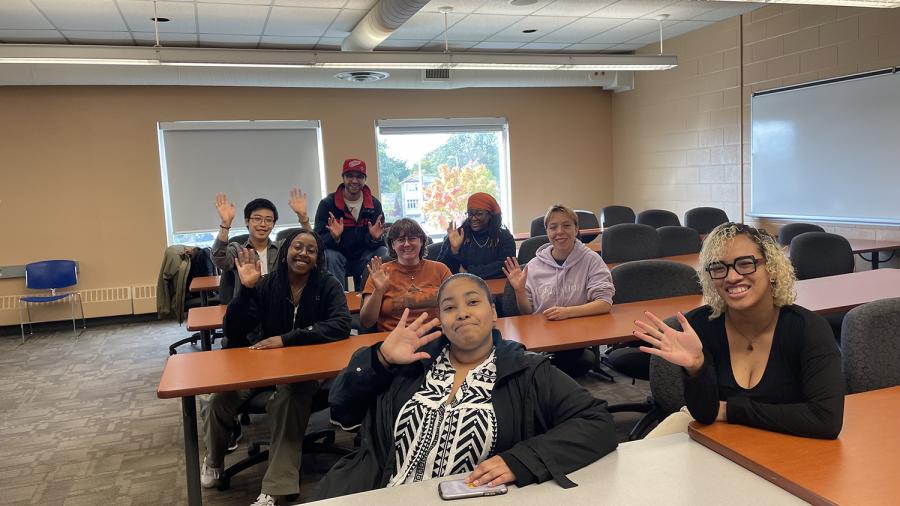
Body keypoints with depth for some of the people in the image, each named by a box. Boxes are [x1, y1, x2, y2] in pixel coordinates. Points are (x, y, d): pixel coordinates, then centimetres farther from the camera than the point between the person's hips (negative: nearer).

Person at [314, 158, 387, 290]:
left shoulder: (374, 204, 0)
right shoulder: (327, 204, -6)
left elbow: (381, 239, -2)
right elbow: (319, 239, -12)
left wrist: (375, 237, -27)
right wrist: (334, 237, -35)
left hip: (364, 257, 2)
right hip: (339, 255, -2)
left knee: (383, 252, -24)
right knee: (330, 256, -32)